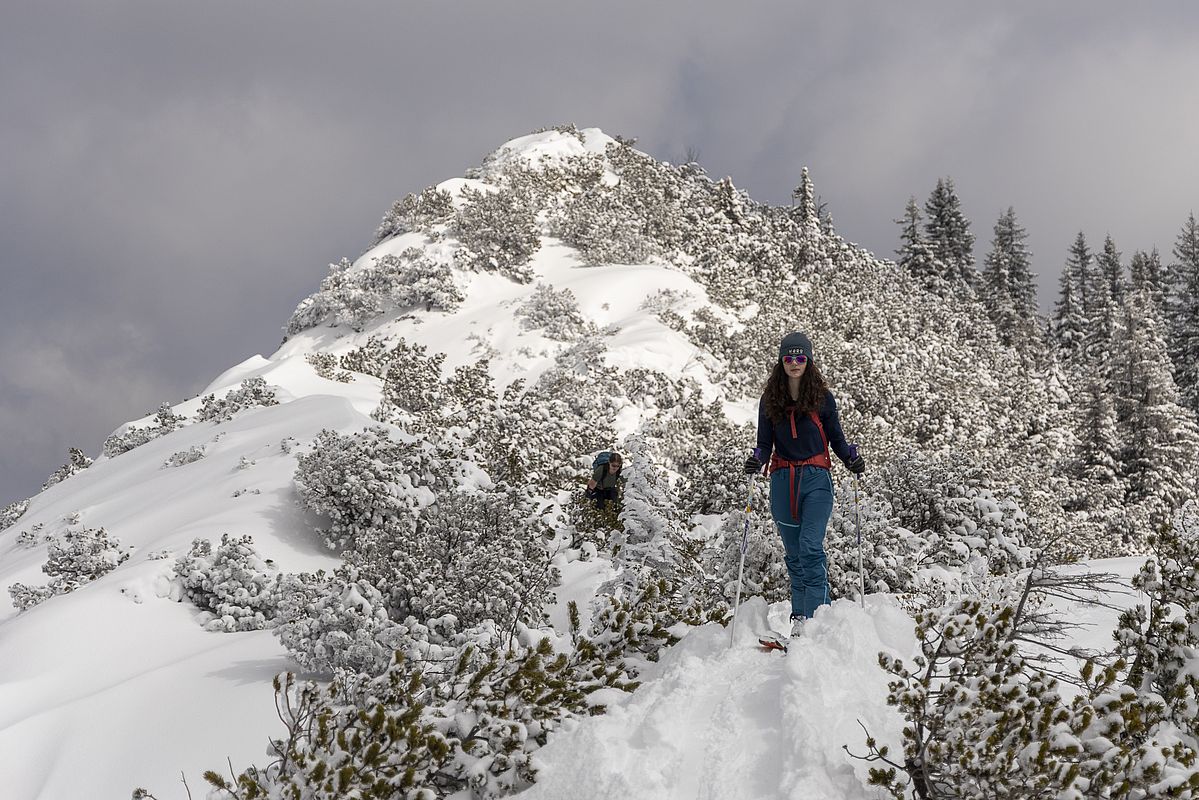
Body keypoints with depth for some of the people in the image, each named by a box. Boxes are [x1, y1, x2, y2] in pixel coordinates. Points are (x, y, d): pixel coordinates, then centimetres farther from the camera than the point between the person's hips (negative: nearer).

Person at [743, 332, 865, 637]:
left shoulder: (822, 398, 3)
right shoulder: (770, 400, 8)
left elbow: (836, 439, 9)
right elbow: (765, 443, 8)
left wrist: (852, 459, -10)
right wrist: (757, 460, -13)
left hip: (816, 478, -3)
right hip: (782, 481, 3)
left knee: (810, 547, -17)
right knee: (794, 554, 7)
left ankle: (815, 617, -20)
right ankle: (799, 617, 13)